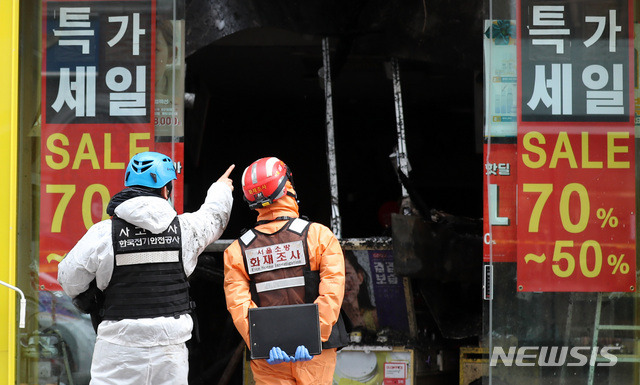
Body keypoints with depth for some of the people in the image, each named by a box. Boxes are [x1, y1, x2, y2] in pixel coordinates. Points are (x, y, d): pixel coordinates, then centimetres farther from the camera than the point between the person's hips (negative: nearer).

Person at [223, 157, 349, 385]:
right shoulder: (319, 235, -2)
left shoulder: (237, 250, 4)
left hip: (267, 358, 2)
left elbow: (238, 305, -8)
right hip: (314, 353, -2)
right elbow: (331, 294, -13)